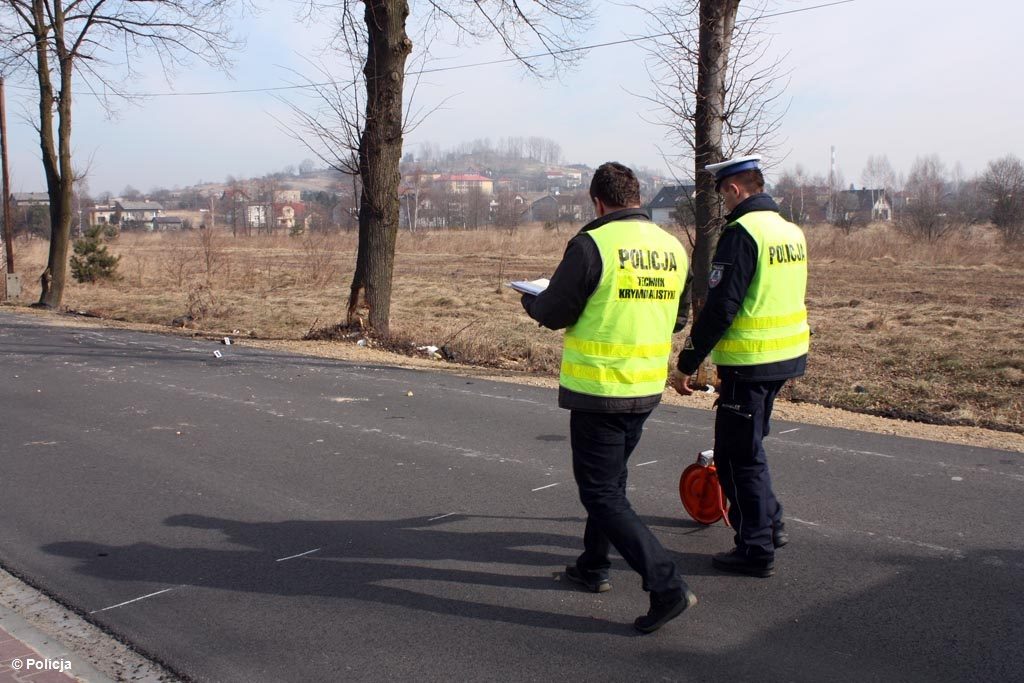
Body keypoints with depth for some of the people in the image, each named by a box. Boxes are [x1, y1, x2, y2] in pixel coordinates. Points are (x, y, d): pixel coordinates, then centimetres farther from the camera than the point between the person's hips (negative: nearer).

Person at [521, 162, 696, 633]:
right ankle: (593, 567, 37)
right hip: (647, 388, 8)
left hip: (598, 389, -7)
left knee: (602, 494, 1)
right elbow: (678, 319, 15)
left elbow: (554, 313, -11)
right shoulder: (674, 248, 5)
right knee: (611, 480, 24)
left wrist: (530, 301, 11)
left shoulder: (591, 244, -16)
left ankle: (667, 586, -6)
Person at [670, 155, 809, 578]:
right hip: (787, 356, 9)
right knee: (748, 446, 23)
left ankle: (756, 550, 10)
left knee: (738, 456, 3)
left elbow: (720, 307, -20)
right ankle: (770, 525, 32)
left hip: (749, 362, -9)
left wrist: (687, 364, -14)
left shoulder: (741, 232, -17)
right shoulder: (791, 230, 11)